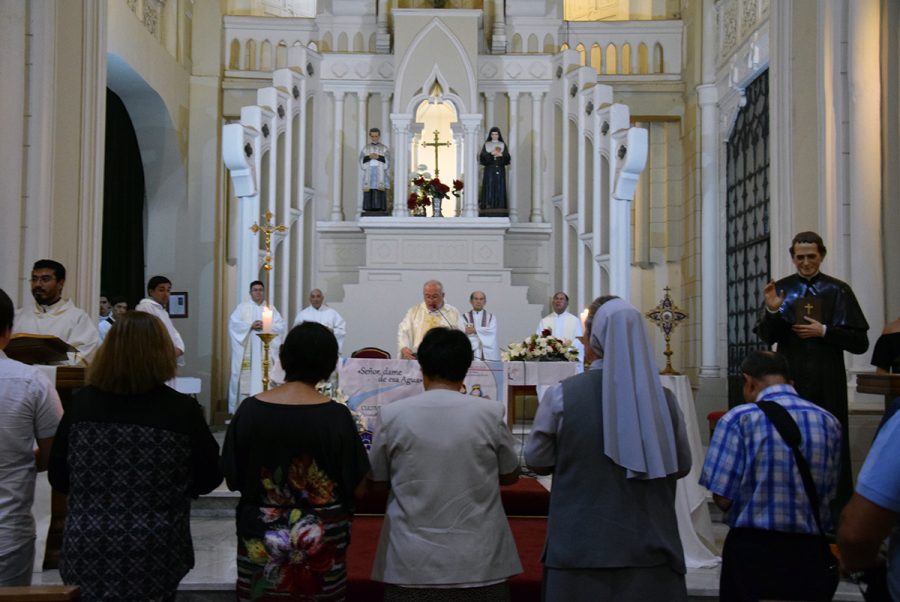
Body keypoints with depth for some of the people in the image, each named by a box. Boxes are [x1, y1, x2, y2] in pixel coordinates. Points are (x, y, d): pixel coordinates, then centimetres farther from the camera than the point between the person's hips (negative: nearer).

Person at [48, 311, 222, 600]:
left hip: (87, 556, 2)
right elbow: (208, 479, -4)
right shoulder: (183, 410, -14)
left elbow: (59, 478, 2)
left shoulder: (81, 403, -8)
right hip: (153, 561, -2)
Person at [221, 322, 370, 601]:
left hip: (260, 540, 2)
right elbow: (358, 488, -9)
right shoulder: (336, 415, -16)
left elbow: (232, 481, -2)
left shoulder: (250, 409, -11)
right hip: (321, 542, -1)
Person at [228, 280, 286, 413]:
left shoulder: (271, 309, 13)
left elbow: (281, 326, 3)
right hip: (247, 351, -2)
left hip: (265, 351, 2)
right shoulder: (242, 307, 8)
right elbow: (233, 324, -4)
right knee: (246, 378, -7)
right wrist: (251, 325, -14)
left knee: (264, 378, -3)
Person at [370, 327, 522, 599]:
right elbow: (510, 476, 7)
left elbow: (378, 479, 6)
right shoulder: (490, 413, -7)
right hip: (477, 561, 0)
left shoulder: (393, 414, -6)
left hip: (412, 563, 0)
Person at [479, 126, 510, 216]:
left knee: (500, 189, -5)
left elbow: (507, 158, 3)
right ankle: (488, 214, -10)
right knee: (489, 189, -9)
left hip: (500, 170, 1)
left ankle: (499, 214, -7)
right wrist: (491, 154, -16)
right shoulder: (486, 145, 11)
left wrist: (501, 155, -16)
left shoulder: (503, 145, 12)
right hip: (489, 170, -1)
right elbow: (482, 157, -1)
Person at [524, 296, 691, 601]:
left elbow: (536, 461, -1)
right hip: (652, 551, 2)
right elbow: (682, 466, 8)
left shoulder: (561, 395, -12)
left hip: (580, 551, -2)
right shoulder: (663, 398, -4)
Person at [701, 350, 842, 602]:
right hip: (812, 551, 3)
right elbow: (829, 494, 7)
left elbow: (723, 499, -13)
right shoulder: (829, 421, 1)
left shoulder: (738, 419, -12)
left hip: (752, 550, -3)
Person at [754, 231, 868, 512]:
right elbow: (767, 337, 0)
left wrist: (824, 331, -10)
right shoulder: (780, 288, 7)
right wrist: (771, 310, -17)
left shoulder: (838, 290, 4)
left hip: (828, 383, 0)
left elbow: (860, 343, 3)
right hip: (791, 380, 1)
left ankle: (837, 508, 13)